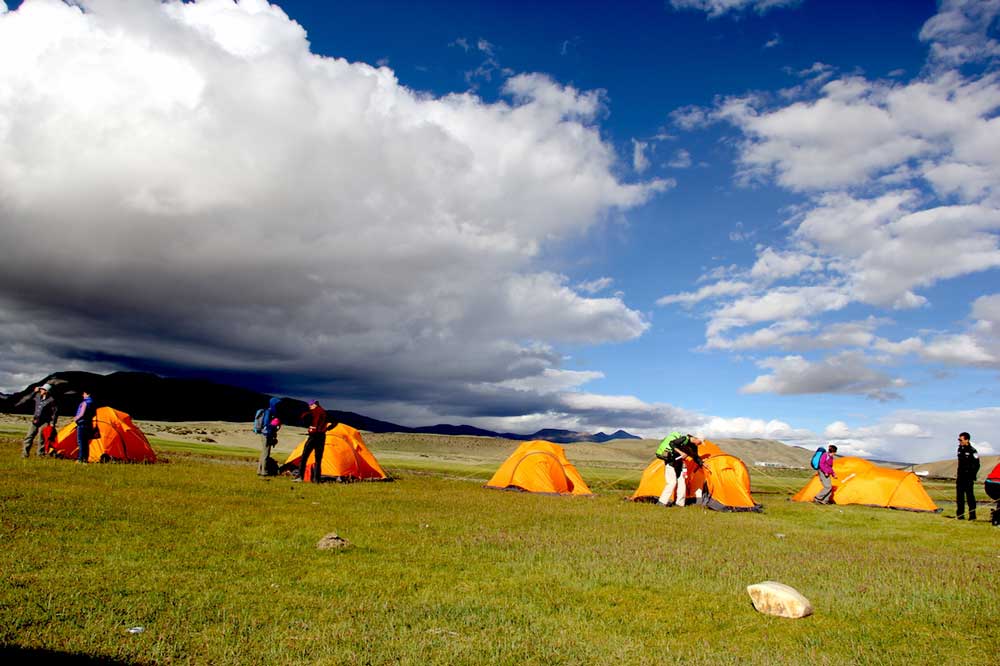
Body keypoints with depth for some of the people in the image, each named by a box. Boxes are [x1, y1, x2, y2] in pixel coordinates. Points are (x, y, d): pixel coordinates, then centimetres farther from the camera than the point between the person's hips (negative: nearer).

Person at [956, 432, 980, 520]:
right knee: (959, 497, 8)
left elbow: (976, 465, -10)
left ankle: (972, 516, 2)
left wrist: (972, 476, -12)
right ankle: (960, 515, 14)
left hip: (968, 478, -7)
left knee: (970, 496, -4)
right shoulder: (960, 449, 11)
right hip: (960, 477, 7)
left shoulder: (972, 451, -11)